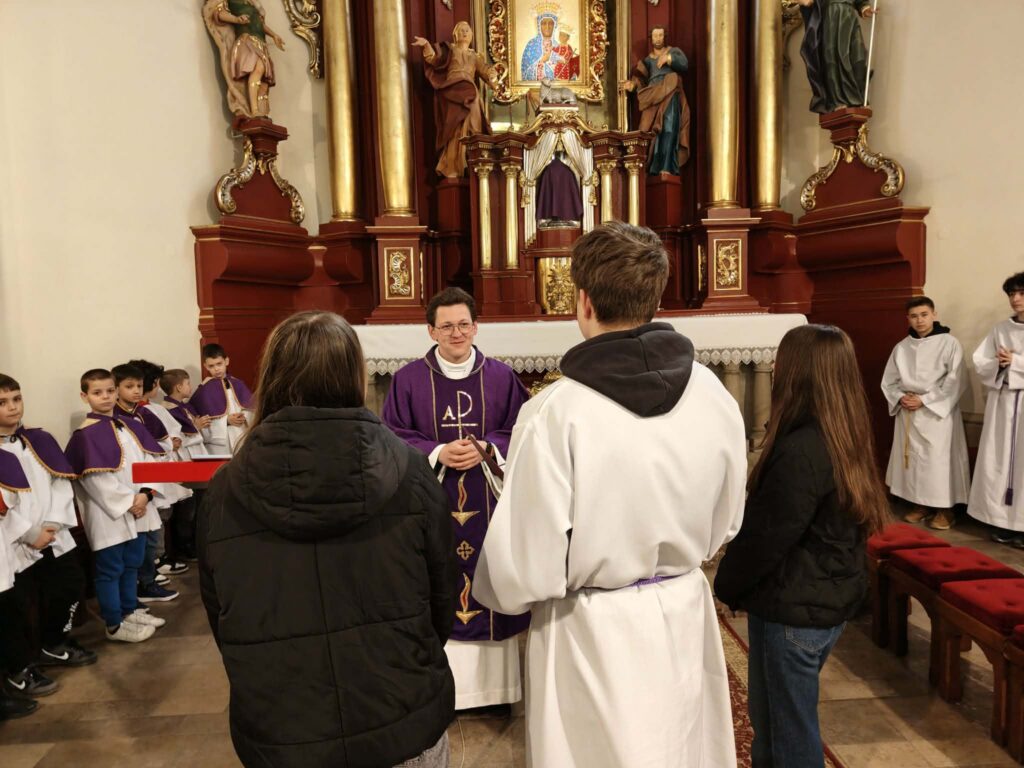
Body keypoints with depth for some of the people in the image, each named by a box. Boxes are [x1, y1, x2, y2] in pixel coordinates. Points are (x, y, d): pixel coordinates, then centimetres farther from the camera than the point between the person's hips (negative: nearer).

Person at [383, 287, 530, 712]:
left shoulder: (501, 377, 2)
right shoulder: (407, 380, 0)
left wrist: (486, 449, -15)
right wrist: (438, 453, -16)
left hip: (489, 506, 1)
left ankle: (494, 684, 25)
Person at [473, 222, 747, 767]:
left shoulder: (556, 412, -27)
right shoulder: (714, 396, -10)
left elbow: (526, 571, -22)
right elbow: (724, 524, 4)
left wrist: (491, 590, 1)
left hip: (594, 635, -4)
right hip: (684, 618, 5)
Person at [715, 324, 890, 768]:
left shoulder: (799, 450, -27)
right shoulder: (849, 439, 2)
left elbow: (765, 539, -21)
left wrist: (727, 586, -3)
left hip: (793, 609, -8)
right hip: (832, 598, 8)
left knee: (788, 730, 11)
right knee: (772, 714, 25)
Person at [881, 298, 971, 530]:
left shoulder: (949, 343, -5)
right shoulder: (901, 347, 6)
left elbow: (955, 381, -10)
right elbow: (889, 380, 10)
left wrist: (924, 400, -14)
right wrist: (901, 397, -8)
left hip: (937, 412, -4)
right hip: (908, 413, 4)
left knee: (939, 459, -2)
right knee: (912, 458, 8)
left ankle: (945, 508, 10)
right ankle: (920, 504, 20)